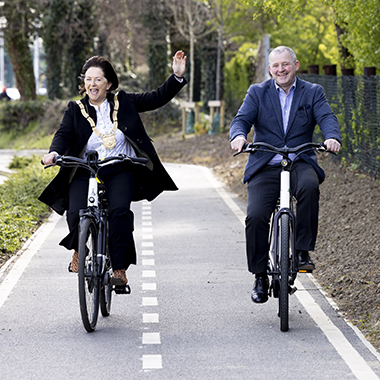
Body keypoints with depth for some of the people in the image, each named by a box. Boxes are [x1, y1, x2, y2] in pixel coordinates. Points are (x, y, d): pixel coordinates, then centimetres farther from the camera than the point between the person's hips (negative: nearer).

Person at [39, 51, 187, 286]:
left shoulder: (123, 102, 9)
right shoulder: (75, 110, 9)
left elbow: (157, 98, 9)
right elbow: (64, 135, -3)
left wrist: (177, 76, -3)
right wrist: (54, 152, -25)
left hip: (120, 171, 0)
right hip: (85, 173, 0)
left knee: (120, 211, -26)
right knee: (76, 213, -22)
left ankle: (119, 269, -18)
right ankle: (78, 250, 12)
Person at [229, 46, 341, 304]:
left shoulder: (313, 92, 10)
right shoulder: (257, 93, 11)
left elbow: (327, 118, -6)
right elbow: (242, 119, -1)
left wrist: (332, 137, -29)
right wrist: (239, 135, -26)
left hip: (300, 164, -1)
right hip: (265, 167, 1)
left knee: (310, 186, -35)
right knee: (255, 216, -18)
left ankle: (303, 251, -23)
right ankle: (260, 277, 0)